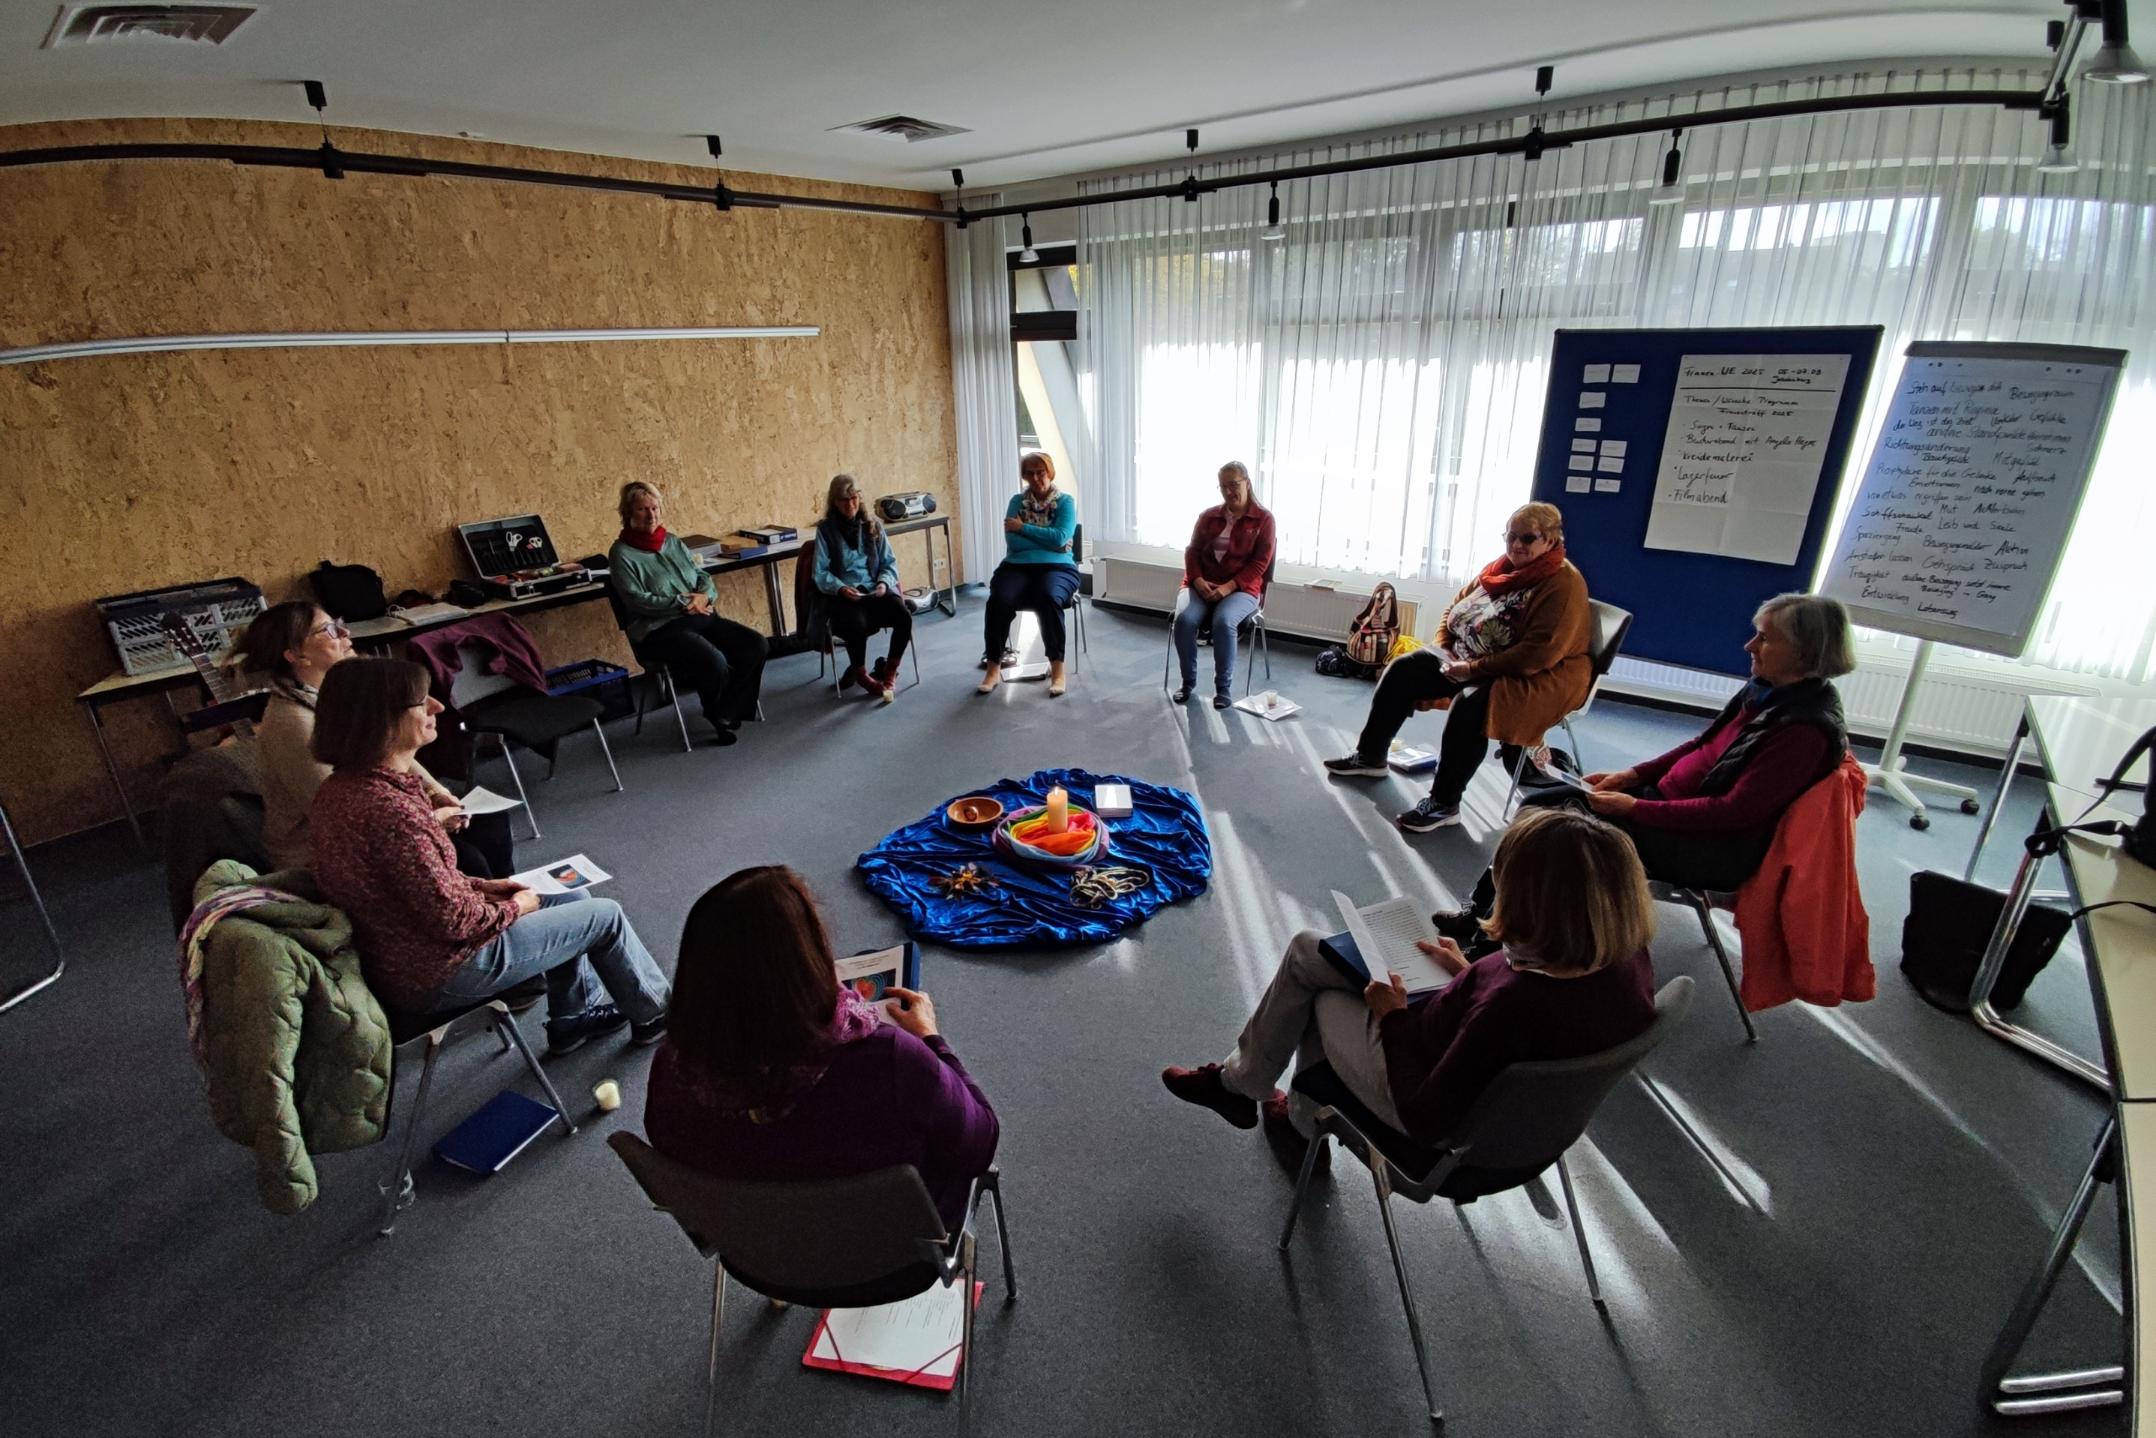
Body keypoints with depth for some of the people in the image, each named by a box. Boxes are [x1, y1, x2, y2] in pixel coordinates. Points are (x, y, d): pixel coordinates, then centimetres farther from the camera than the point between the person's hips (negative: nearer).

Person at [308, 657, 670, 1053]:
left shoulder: (341, 788, -3)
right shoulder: (389, 810, -33)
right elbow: (456, 922, -26)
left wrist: (483, 886, 5)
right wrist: (515, 907, -8)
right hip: (437, 976, -9)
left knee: (575, 900, 21)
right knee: (606, 915, 4)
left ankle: (571, 1018, 36)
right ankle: (654, 1013, 27)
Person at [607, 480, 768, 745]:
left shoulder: (673, 542, 16)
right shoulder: (622, 553, -3)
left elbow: (702, 575, 15)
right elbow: (637, 600, -13)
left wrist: (704, 596, -9)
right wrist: (683, 603, -17)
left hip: (700, 617, 7)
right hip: (659, 629, -7)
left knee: (756, 645, -12)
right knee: (714, 661, -32)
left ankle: (728, 715, -1)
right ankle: (718, 718, -2)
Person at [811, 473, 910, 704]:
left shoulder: (873, 525, 11)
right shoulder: (826, 529, 2)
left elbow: (889, 563, 11)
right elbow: (820, 573, -2)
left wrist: (884, 583, -11)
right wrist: (840, 588, -21)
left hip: (875, 590, 3)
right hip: (844, 595, -3)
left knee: (904, 617, -27)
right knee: (857, 625, -35)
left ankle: (889, 673, -5)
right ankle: (861, 674, -4)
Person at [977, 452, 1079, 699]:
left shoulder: (1065, 502, 5)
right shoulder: (1017, 501, 11)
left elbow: (1060, 538, -11)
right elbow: (1012, 542, -2)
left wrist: (1023, 527, -6)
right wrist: (1048, 543, -8)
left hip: (1056, 568, -2)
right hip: (1017, 566, 2)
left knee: (1048, 598, -38)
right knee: (999, 601, -31)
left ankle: (1057, 668, -26)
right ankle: (994, 668, -17)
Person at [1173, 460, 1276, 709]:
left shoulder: (1263, 518, 1)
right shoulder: (1208, 516, 11)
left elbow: (1260, 562, -6)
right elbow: (1192, 551, 9)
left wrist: (1228, 587, -18)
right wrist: (1199, 581, -12)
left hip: (1241, 588, -3)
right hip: (1203, 585, 3)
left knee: (1223, 621, -35)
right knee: (1184, 619, -28)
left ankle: (1224, 687, -19)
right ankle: (1188, 681, -9)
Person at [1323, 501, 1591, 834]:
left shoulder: (1564, 584, -19)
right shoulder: (1501, 568, 6)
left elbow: (1539, 654, -27)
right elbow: (1455, 608, 15)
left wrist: (1474, 669, -25)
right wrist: (1444, 651, -3)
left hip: (1538, 679, -9)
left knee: (1470, 703, -36)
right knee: (1403, 669, -2)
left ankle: (1444, 803, -25)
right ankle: (1370, 756, 8)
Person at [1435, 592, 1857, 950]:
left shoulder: (1808, 728, -23)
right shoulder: (1767, 690, 2)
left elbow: (1735, 811, -24)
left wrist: (1636, 807, -22)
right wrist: (1633, 774, 3)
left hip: (1713, 846, -9)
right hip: (1670, 797, 9)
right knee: (1539, 803, 0)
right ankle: (1481, 908, 7)